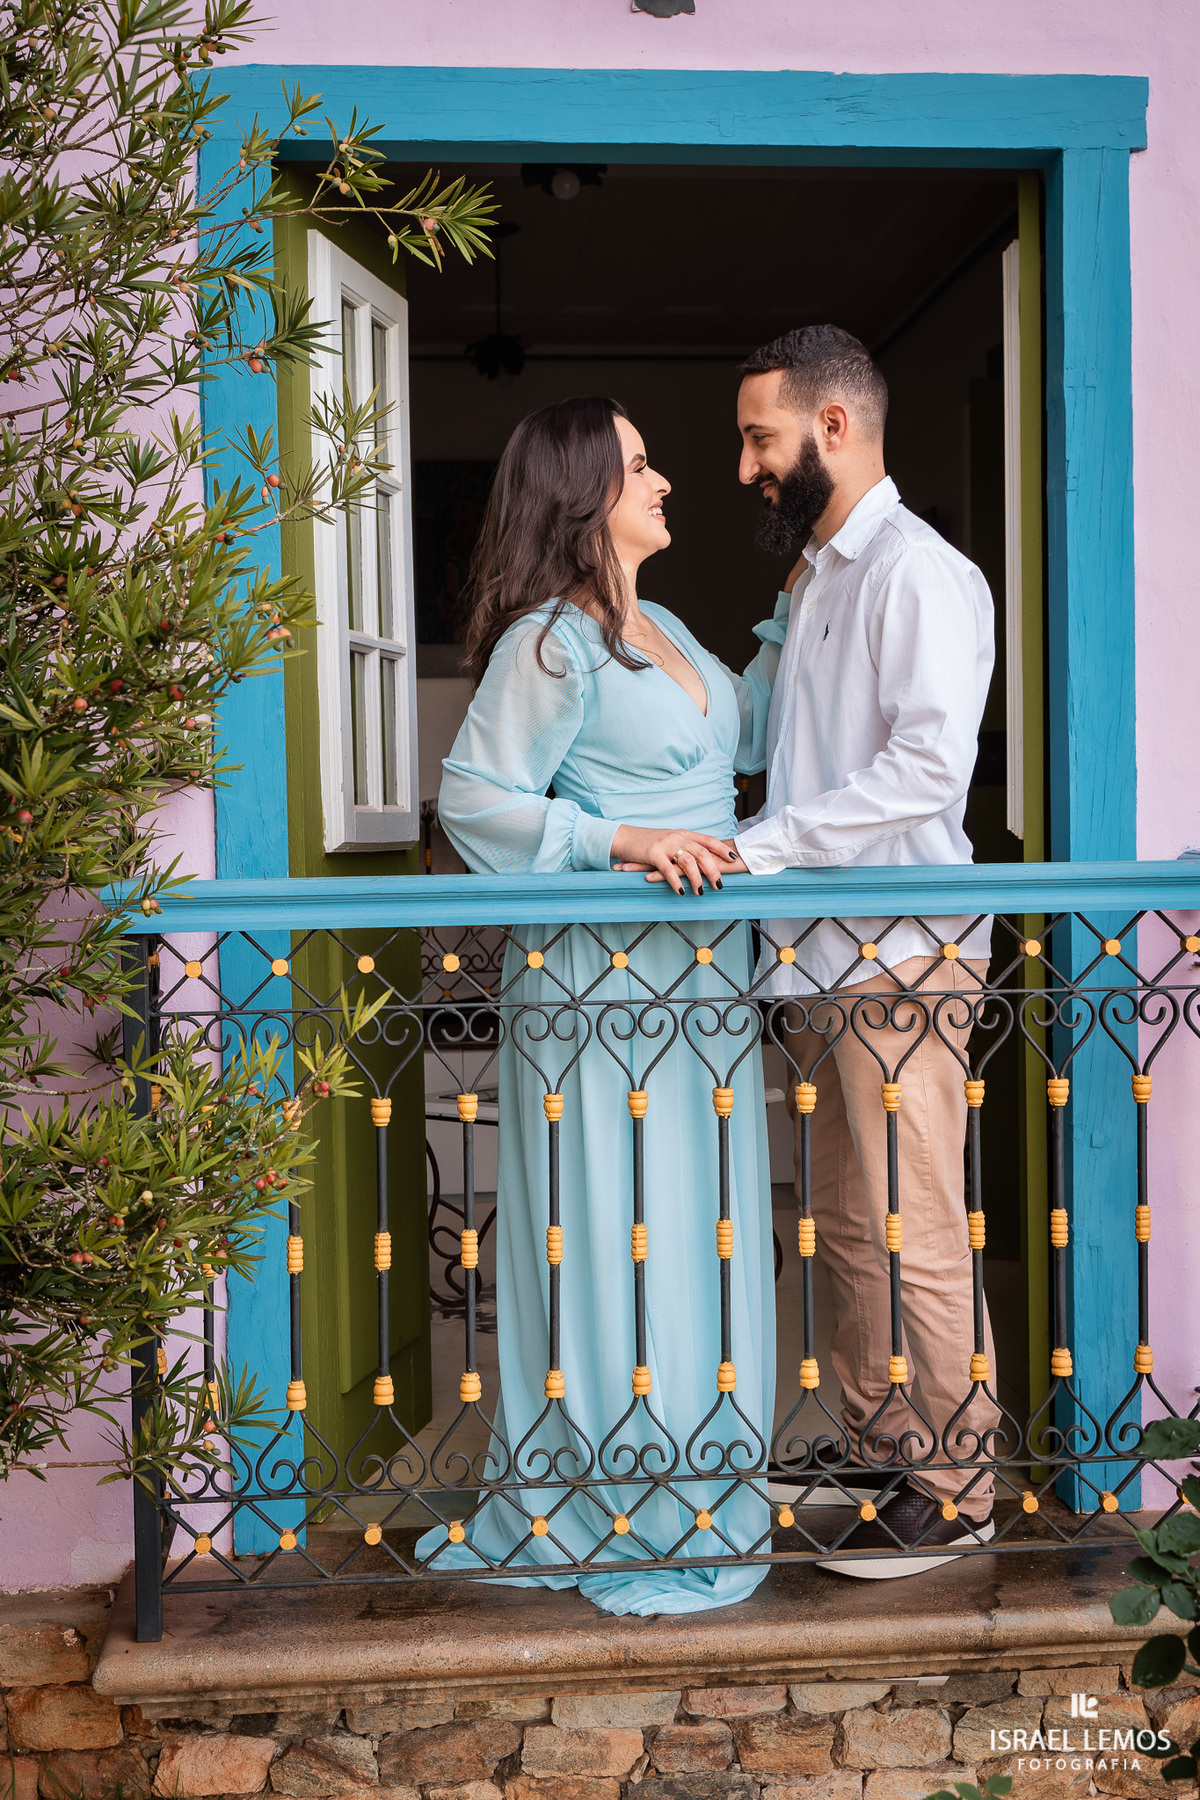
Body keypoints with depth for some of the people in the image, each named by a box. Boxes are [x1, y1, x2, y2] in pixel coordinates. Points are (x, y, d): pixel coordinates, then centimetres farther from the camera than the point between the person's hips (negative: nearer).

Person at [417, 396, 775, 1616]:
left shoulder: (661, 627, 17)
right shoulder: (550, 641, -12)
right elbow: (473, 796, -16)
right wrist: (624, 840, -21)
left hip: (698, 984, 9)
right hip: (600, 980, -9)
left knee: (694, 1232, 14)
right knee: (610, 1233, -3)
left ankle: (683, 1500, 27)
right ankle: (613, 1527, 10)